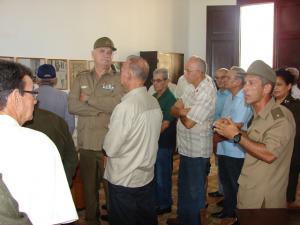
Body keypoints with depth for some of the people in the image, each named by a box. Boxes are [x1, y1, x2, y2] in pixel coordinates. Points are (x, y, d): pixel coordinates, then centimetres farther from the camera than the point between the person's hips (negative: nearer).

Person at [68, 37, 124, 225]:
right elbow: (73, 106, -5)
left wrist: (89, 98, -9)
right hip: (86, 143, 3)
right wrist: (103, 108, -13)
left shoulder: (119, 79, -1)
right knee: (89, 186, 16)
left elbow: (117, 105, -18)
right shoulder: (81, 78, 8)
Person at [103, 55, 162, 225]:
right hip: (147, 177, 7)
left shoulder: (125, 107, -23)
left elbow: (110, 149, -18)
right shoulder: (155, 103, 0)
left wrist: (107, 139, 1)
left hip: (123, 181, -7)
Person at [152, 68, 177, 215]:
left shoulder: (170, 99, -14)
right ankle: (155, 201, 33)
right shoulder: (153, 97, 10)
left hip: (164, 143, -7)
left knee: (162, 175, 4)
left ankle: (165, 205, 20)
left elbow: (165, 124, -17)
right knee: (153, 174, 17)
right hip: (152, 141, 8)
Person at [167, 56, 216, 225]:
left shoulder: (207, 93, -24)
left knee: (194, 190, 7)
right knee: (184, 186, 21)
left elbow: (189, 123, -24)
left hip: (197, 150, -9)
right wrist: (182, 111, -18)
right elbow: (173, 109, 3)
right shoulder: (192, 88, 4)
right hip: (186, 147, 9)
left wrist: (181, 112, -5)